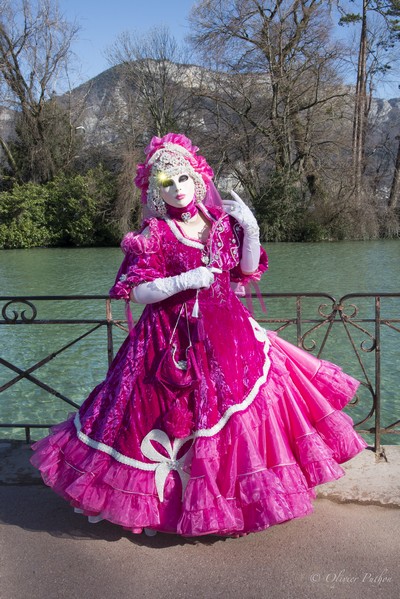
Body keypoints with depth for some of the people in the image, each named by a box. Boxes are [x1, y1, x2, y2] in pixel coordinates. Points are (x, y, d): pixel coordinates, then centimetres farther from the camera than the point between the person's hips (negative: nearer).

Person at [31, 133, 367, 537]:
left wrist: (251, 228, -6)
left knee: (244, 407, 9)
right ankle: (170, 496, 28)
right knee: (180, 417, 3)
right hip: (176, 342, -4)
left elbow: (248, 269, 7)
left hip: (228, 334, 5)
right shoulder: (154, 234, -7)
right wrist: (183, 281, -21)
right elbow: (136, 292, -11)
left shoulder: (222, 220, 4)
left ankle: (240, 494, 31)